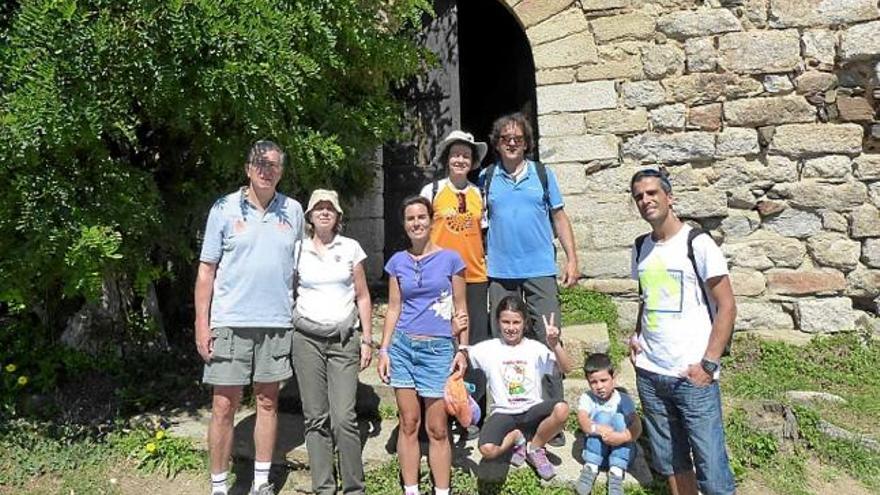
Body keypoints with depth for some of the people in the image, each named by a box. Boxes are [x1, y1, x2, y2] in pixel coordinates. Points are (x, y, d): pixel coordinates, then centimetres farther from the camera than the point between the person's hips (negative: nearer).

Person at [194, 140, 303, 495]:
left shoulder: (293, 211, 6)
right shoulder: (224, 209, 0)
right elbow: (206, 269, 1)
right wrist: (202, 323, -4)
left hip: (277, 322, 2)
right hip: (230, 322, -2)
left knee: (268, 402, 11)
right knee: (223, 406, 3)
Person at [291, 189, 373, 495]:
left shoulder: (351, 248, 5)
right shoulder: (298, 250, 6)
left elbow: (362, 297, 7)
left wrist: (367, 339, 3)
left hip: (344, 340, -1)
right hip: (307, 338, 1)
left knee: (344, 419, -8)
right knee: (315, 418, 5)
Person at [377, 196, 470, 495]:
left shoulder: (450, 258, 0)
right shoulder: (397, 262, 7)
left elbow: (460, 308, 3)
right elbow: (394, 308, 10)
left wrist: (462, 349, -2)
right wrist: (384, 350, 5)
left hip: (438, 349, -2)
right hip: (402, 346, 3)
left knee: (437, 429, 1)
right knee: (408, 424, 8)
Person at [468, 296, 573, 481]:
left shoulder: (535, 348, 0)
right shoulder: (488, 348, 2)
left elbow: (566, 369, -11)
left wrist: (555, 344, -28)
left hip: (532, 410, 1)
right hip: (503, 413, -1)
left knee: (561, 409, -33)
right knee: (487, 450, -31)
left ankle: (535, 448, -1)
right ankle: (515, 437, 8)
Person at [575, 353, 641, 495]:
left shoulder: (623, 399, -8)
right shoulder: (587, 398, -6)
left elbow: (637, 427, -21)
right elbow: (582, 420, -25)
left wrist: (623, 437, -43)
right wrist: (597, 428, -47)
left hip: (621, 450, 0)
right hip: (596, 451, 0)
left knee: (619, 418, -24)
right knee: (602, 416, -23)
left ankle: (616, 472, -31)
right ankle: (591, 468, -25)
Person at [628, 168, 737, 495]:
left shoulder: (698, 243, -7)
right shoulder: (640, 248, 10)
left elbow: (726, 306, -8)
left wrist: (708, 363, -14)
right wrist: (636, 336, 6)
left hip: (693, 376, -5)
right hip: (649, 374, 5)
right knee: (670, 462, 15)